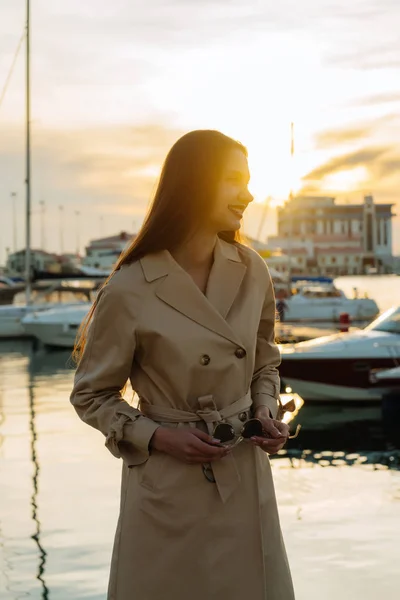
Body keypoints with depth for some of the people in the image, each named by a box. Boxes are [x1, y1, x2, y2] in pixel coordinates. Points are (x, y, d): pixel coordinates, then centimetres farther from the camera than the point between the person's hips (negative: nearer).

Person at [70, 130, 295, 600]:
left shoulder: (252, 272, -1)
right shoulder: (129, 292, -15)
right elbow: (91, 397, -4)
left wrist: (266, 411, -3)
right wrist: (156, 437, -15)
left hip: (246, 482, 4)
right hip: (168, 489, -4)